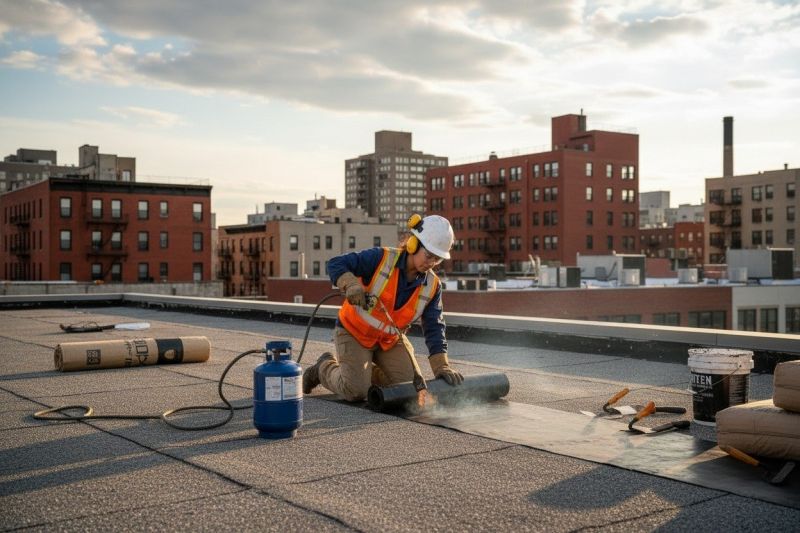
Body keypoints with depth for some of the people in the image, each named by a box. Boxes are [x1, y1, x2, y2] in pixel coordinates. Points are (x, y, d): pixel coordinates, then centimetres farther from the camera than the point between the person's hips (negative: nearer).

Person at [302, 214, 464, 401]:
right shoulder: (382, 259, -21)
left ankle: (363, 372, 16)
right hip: (355, 332, -5)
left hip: (390, 340, 5)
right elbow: (335, 264, -22)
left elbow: (434, 327, -9)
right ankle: (325, 368, 15)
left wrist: (441, 366, -20)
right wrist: (351, 285, -42)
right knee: (356, 392, -17)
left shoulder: (432, 286, -8)